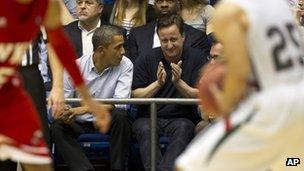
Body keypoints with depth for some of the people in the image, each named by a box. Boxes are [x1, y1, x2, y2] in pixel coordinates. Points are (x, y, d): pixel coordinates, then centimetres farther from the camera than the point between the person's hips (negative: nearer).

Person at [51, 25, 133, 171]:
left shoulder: (125, 65, -7)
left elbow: (120, 102, -19)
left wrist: (86, 108, -31)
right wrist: (64, 114, -30)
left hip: (108, 121, -1)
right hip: (80, 123, 1)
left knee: (120, 115, -32)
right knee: (56, 128, -27)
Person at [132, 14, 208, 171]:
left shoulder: (197, 58, 6)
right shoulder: (146, 60, 8)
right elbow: (135, 97, 4)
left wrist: (179, 83, -16)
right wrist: (158, 84, -11)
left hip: (181, 118, -1)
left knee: (183, 129, -35)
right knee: (145, 130, -32)